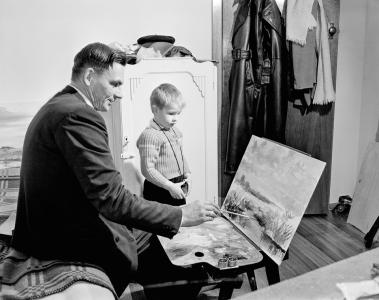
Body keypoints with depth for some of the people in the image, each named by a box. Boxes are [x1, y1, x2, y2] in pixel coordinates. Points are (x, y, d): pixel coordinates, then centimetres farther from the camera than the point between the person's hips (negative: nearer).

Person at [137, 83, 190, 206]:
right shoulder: (149, 135, -19)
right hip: (159, 192, -8)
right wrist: (170, 186, -21)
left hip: (177, 190, 8)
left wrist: (187, 175, 6)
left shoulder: (176, 131, 9)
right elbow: (147, 169, -22)